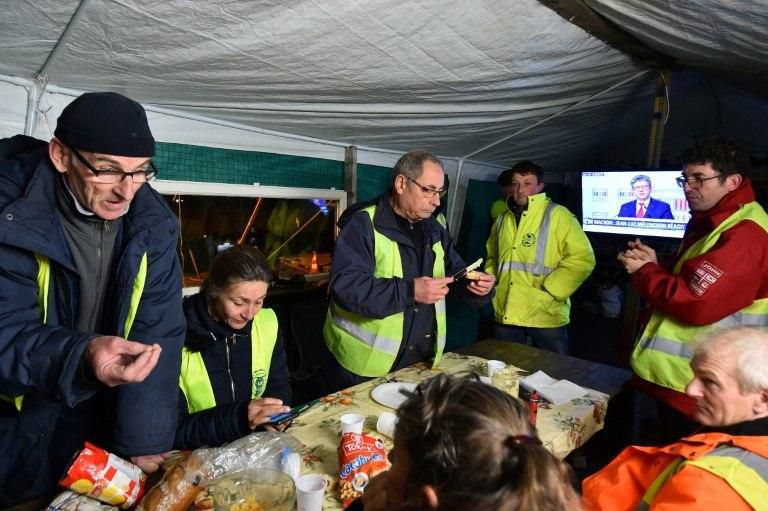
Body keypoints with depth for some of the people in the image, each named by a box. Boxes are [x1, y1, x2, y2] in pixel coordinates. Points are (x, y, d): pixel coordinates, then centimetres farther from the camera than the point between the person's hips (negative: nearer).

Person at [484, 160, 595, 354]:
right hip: (506, 316, 5)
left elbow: (583, 259, -13)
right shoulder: (503, 219, 13)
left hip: (546, 317, -5)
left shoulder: (557, 215, -7)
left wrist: (550, 290, -15)